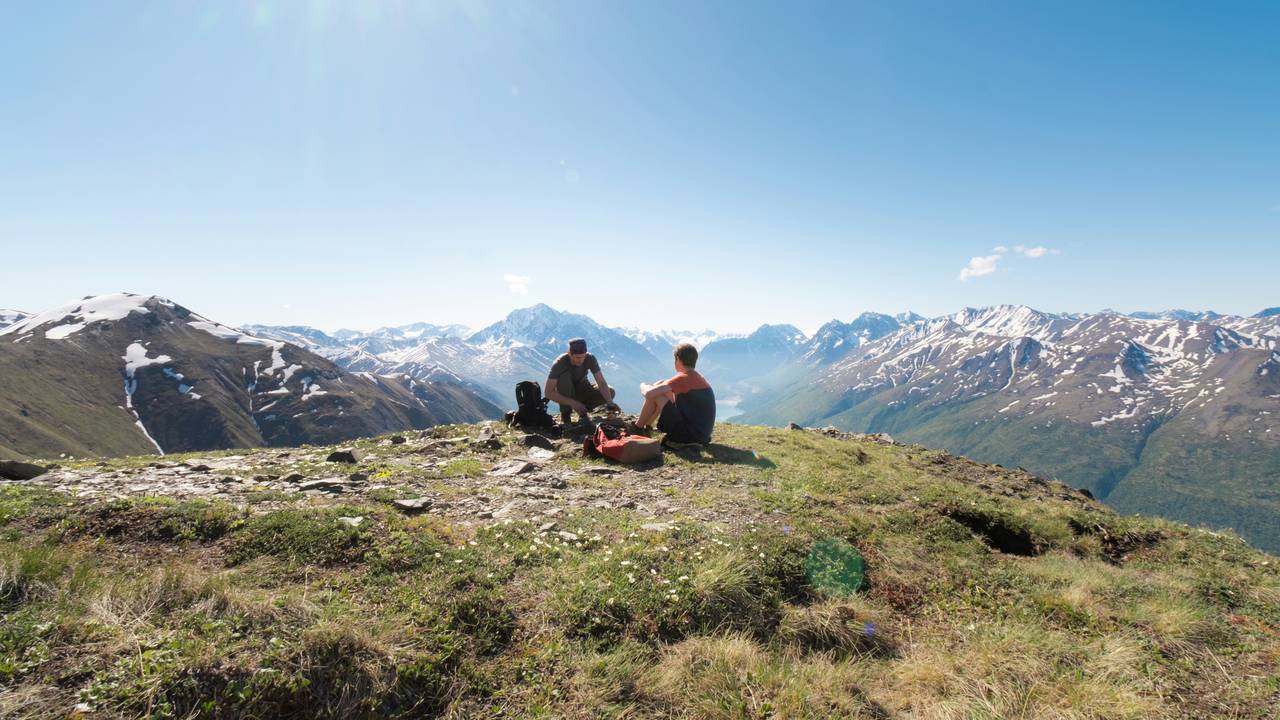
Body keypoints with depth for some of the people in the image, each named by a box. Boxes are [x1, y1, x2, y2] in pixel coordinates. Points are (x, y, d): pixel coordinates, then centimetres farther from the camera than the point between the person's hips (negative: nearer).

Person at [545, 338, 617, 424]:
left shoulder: (590, 358, -22)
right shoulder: (559, 363, -30)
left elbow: (601, 383, -26)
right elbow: (549, 393, -33)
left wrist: (609, 402, -44)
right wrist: (572, 403, -43)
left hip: (583, 391, 3)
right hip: (566, 395, -2)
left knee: (610, 392, -21)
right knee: (564, 376, -34)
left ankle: (583, 410, 1)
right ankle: (565, 413, -17)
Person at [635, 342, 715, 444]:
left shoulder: (682, 378, -16)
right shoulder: (700, 378, 11)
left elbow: (649, 394, -21)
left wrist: (643, 386, 2)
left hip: (687, 435, -9)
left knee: (655, 396, -5)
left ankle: (637, 428, 13)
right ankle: (646, 426, 28)